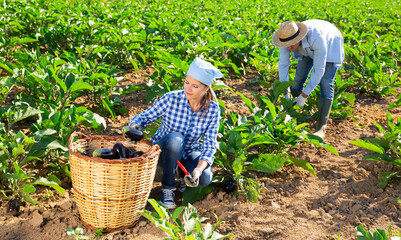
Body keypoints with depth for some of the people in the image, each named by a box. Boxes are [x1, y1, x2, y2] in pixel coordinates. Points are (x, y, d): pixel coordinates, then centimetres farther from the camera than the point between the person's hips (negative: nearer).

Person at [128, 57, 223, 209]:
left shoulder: (213, 110, -17)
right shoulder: (170, 99, -22)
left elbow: (209, 146, -18)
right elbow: (144, 117, -13)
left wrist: (198, 169, -36)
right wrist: (134, 127, -38)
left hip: (190, 153, 1)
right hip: (162, 149, -1)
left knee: (205, 179, -31)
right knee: (176, 138, -38)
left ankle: (184, 174, 7)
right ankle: (167, 187, -18)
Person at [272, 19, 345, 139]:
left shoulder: (316, 38, -45)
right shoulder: (287, 38, -29)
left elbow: (319, 69, -38)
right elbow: (283, 64, -21)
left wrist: (304, 96, -34)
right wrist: (286, 94, -23)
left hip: (330, 46, -5)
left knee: (325, 83, -20)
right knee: (299, 78, -1)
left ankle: (321, 127, -20)